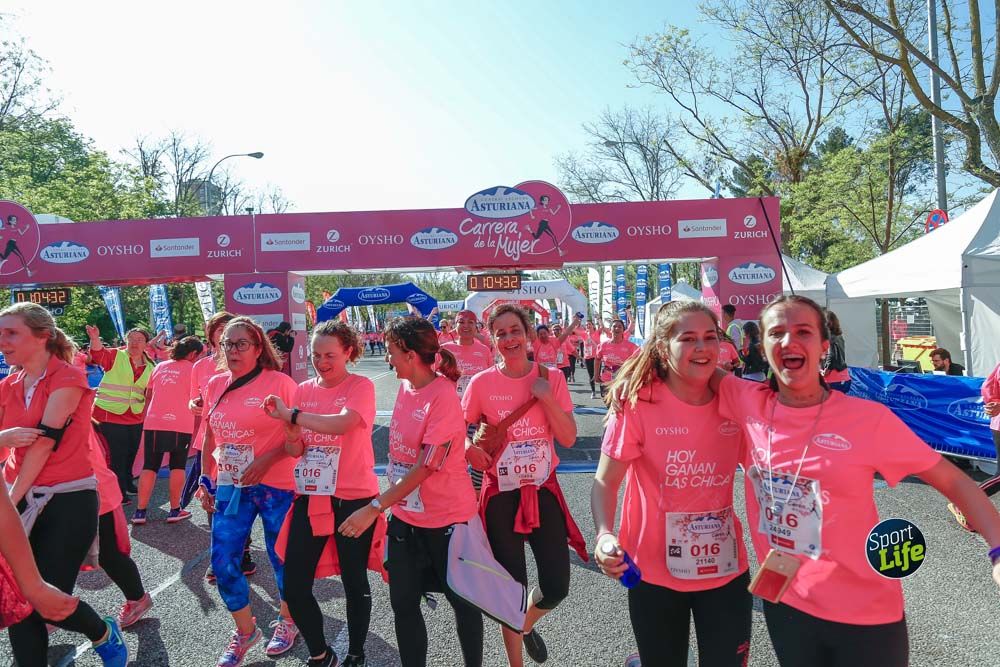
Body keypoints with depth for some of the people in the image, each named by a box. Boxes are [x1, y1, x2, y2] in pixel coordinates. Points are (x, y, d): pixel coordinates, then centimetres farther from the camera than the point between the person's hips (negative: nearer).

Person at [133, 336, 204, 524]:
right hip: (180, 424, -3)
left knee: (149, 467, 9)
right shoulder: (193, 369, 1)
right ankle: (175, 510, 10)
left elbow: (148, 395, 19)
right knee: (177, 466, 9)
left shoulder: (160, 366, 13)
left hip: (153, 423, 3)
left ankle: (140, 511, 7)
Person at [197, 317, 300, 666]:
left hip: (274, 486, -5)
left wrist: (266, 460, -20)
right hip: (229, 487, 5)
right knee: (222, 563, 7)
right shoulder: (215, 385, 5)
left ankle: (287, 621, 35)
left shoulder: (279, 382, -12)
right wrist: (205, 480, 13)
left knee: (281, 559, 9)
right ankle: (245, 631, 30)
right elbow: (210, 439, 14)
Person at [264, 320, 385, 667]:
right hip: (310, 498, 5)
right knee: (294, 586, 6)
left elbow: (341, 423, -28)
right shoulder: (304, 390, 6)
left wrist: (290, 414, -22)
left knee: (354, 582, 10)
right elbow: (295, 451, 7)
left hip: (352, 499, -5)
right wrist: (292, 435, -15)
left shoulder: (361, 386, -9)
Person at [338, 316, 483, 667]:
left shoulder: (443, 397, -23)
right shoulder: (406, 386, 1)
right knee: (403, 605, 13)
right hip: (405, 514, 7)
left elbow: (425, 467, -24)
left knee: (462, 601, 12)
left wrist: (374, 508, -23)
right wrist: (391, 500, 10)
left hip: (447, 517, -7)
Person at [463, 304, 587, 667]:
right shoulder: (481, 383, -7)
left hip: (544, 490, 1)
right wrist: (470, 450, -16)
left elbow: (569, 438, -7)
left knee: (556, 588, 5)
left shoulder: (551, 378, -4)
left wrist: (546, 397, -18)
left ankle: (527, 626, 41)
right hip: (501, 495, -1)